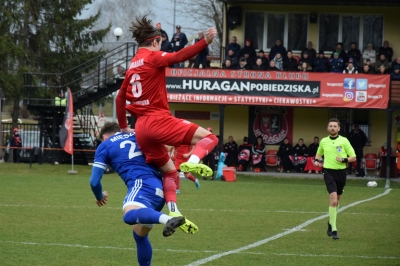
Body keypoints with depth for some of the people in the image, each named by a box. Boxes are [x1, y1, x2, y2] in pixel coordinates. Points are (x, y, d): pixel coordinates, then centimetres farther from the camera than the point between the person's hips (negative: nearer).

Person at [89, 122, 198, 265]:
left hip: (142, 184, -7)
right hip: (159, 187, 7)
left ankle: (168, 219, -64)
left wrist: (99, 196, 35)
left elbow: (94, 181, 15)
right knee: (139, 235, 22)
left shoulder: (105, 146, 17)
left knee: (129, 216, -37)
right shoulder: (137, 136, 31)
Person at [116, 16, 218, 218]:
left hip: (141, 128, 8)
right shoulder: (153, 57, -1)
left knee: (169, 171, 18)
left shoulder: (132, 66, 21)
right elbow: (178, 57, -20)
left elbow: (120, 98, 26)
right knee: (208, 137, -7)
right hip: (158, 120, -8)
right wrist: (205, 42, -29)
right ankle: (193, 161, -35)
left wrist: (123, 127, 35)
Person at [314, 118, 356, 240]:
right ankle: (333, 229, -15)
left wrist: (344, 160, -16)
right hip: (329, 172, -1)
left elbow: (353, 157, 2)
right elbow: (319, 154, 25)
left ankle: (331, 223, 40)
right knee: (333, 200, -16)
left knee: (337, 201, 15)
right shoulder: (323, 141, 6)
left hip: (341, 172, 1)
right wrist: (316, 160, 4)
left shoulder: (344, 141, 0)